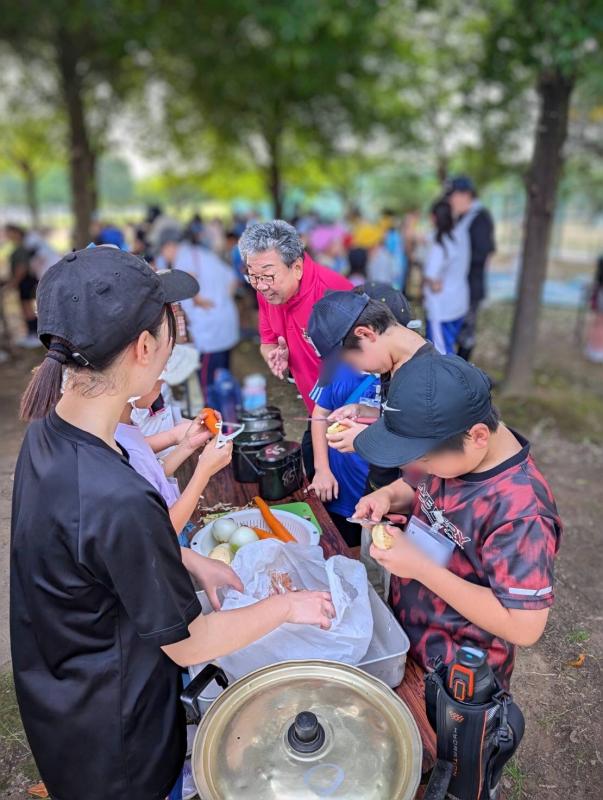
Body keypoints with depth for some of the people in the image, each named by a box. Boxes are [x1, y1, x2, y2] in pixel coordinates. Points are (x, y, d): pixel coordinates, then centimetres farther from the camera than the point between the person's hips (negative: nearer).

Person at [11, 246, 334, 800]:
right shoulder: (118, 500, -40)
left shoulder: (48, 432, -12)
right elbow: (187, 644, -25)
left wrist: (190, 562, 4)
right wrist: (287, 606, -12)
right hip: (110, 727, -6)